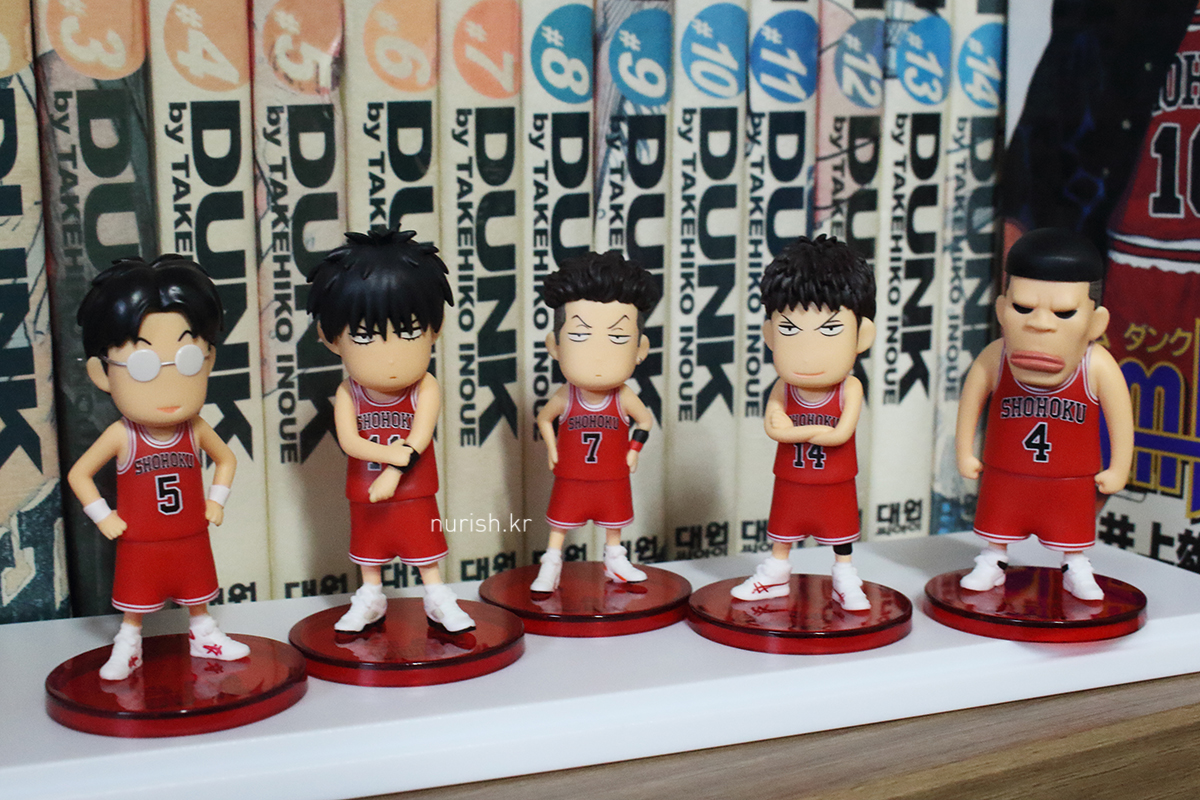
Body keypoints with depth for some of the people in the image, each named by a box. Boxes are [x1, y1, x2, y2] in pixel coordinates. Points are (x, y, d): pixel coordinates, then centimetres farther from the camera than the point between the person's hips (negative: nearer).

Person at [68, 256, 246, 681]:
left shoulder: (196, 429, -11)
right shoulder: (120, 435, -18)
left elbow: (226, 459, 9)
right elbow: (78, 475, -8)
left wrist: (216, 501, 1)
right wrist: (103, 518, -11)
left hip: (191, 540, 2)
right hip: (140, 545, -2)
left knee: (197, 596, 19)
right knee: (135, 604, 13)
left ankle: (203, 635, 39)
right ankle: (127, 647, 32)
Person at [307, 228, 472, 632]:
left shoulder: (425, 390, -17)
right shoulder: (347, 394, -14)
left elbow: (419, 438, -22)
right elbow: (348, 441, -21)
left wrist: (391, 476, -28)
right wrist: (395, 453, -32)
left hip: (415, 495, -2)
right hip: (364, 496, 2)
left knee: (425, 552, 12)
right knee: (369, 553, 20)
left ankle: (438, 600, 28)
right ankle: (370, 599, 38)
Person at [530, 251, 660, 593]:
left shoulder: (624, 398, -16)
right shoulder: (564, 397, -16)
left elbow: (645, 420, 2)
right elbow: (544, 418, 2)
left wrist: (634, 450, -3)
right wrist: (552, 450, -3)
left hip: (612, 479, 1)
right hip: (571, 478, -1)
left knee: (614, 522, 18)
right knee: (560, 523, 10)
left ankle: (615, 562, 39)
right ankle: (550, 567, 24)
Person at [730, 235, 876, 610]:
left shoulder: (850, 389, -18)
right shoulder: (782, 389, -12)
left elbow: (842, 433, -26)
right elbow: (772, 427, -22)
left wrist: (795, 430, -21)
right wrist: (816, 430, -26)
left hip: (835, 487, -2)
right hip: (790, 485, 2)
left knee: (841, 540, 13)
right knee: (781, 535, 18)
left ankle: (845, 582, 29)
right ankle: (774, 576, 36)